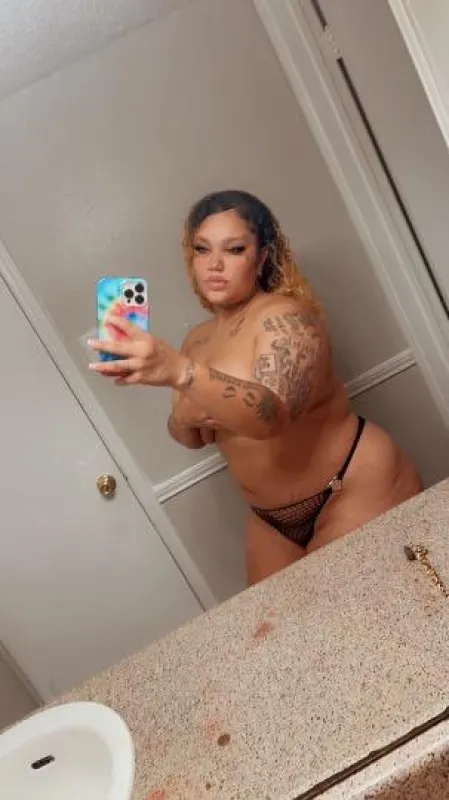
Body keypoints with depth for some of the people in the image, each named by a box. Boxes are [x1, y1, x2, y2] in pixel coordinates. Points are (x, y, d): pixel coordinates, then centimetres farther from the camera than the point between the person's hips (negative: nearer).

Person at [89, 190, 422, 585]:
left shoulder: (285, 316, -18)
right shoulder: (198, 340, 3)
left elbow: (272, 415, -36)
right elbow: (193, 437, 13)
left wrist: (178, 372, -49)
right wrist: (184, 418, -10)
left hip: (354, 491, -6)